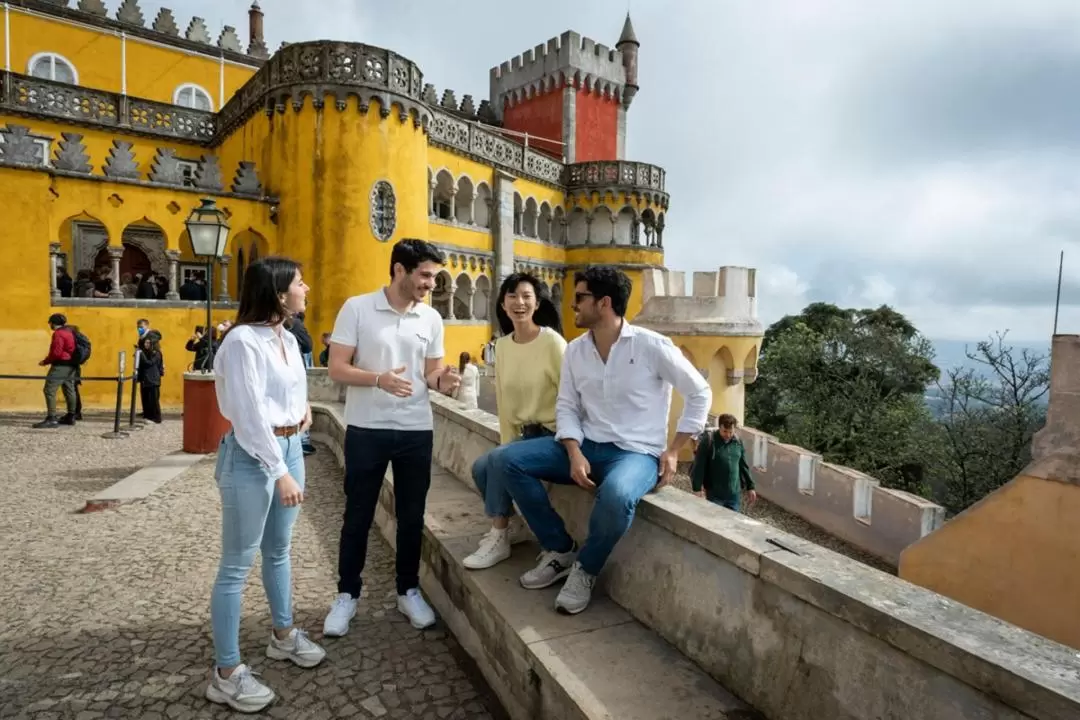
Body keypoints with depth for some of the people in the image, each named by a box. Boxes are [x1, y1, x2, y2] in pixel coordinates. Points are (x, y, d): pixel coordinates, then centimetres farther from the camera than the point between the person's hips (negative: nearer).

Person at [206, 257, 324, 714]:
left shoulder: (288, 338, 8)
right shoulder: (243, 341, -18)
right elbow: (250, 414, -21)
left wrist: (304, 406, 6)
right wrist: (280, 472, -21)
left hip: (290, 446, 9)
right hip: (253, 453, -8)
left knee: (279, 550, 21)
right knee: (238, 564, 2)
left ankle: (283, 635, 38)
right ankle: (226, 673, 15)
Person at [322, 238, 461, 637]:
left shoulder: (431, 318, 4)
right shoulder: (356, 308, -7)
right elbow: (336, 369, -9)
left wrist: (442, 382, -14)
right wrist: (379, 379, -26)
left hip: (416, 430, 3)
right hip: (366, 430, -3)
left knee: (411, 516, 13)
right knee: (358, 515, 10)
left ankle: (408, 590, 30)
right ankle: (347, 594, 28)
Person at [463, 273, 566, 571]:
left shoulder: (552, 341, -16)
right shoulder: (502, 345, 5)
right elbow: (503, 399, 7)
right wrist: (507, 442, 5)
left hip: (552, 434, -7)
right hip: (524, 434, 7)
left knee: (498, 460, -22)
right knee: (482, 467, -9)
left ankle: (500, 539, -5)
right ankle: (512, 525, 14)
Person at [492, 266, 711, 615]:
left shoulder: (651, 345, -10)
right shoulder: (574, 351, 5)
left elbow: (700, 393, -2)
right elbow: (567, 407, 7)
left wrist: (673, 451, -6)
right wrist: (574, 453, -12)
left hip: (637, 453, -5)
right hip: (587, 446, 6)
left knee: (616, 495, -41)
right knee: (506, 460, -10)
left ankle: (585, 569, -8)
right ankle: (559, 549, 1)